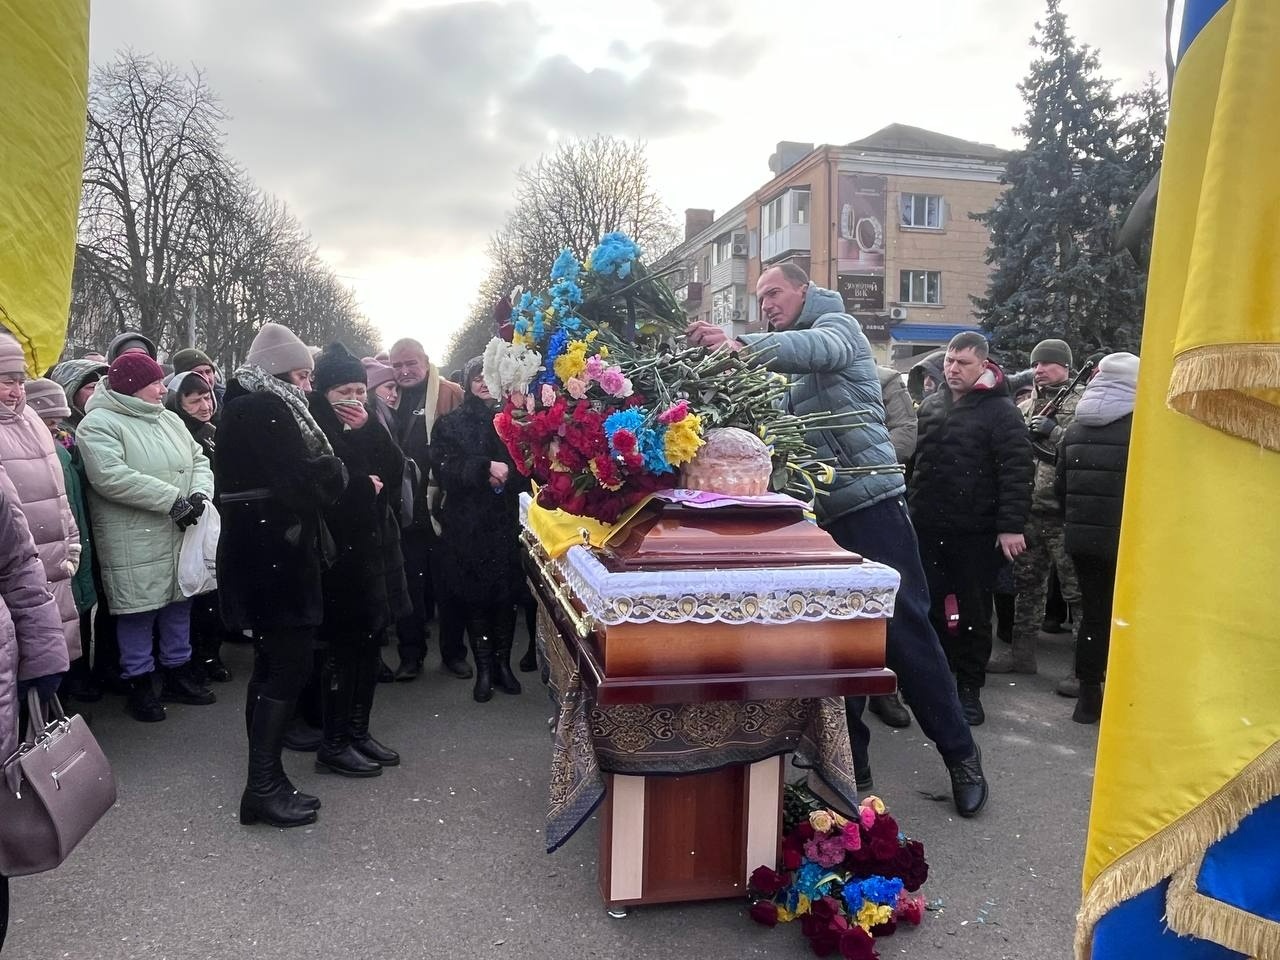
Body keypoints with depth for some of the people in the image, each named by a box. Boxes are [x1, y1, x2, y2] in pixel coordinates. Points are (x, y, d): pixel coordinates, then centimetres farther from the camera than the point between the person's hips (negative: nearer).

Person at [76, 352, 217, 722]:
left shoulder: (169, 420, 13)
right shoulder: (99, 424, -10)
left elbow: (199, 459, 12)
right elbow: (111, 477, -23)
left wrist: (199, 493, -11)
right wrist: (173, 499, -23)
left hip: (182, 535, 7)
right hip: (135, 543, -7)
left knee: (179, 603, 14)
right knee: (139, 610, 2)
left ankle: (177, 673, 29)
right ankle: (139, 684, 17)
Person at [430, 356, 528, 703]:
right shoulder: (451, 424, 7)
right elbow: (444, 467, -7)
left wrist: (504, 475, -16)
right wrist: (486, 468, -18)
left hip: (507, 521, 1)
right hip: (467, 524, -1)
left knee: (506, 593, 3)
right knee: (474, 595, 0)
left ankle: (503, 664, 16)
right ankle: (484, 669, 11)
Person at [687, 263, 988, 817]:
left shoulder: (837, 325, 0)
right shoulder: (792, 368, 24)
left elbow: (815, 348, -26)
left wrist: (744, 346, -42)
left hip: (871, 503, -7)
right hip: (821, 515, 7)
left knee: (905, 631, -4)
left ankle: (960, 754, 12)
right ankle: (850, 761, 19)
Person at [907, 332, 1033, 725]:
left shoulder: (1000, 411, -6)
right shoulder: (931, 405, 11)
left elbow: (1016, 472, -13)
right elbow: (913, 458, 18)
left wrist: (1011, 526, -18)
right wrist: (907, 506, 14)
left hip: (976, 534, -5)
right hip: (927, 528, 5)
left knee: (974, 613, 7)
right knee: (927, 607, 11)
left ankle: (969, 689, 19)